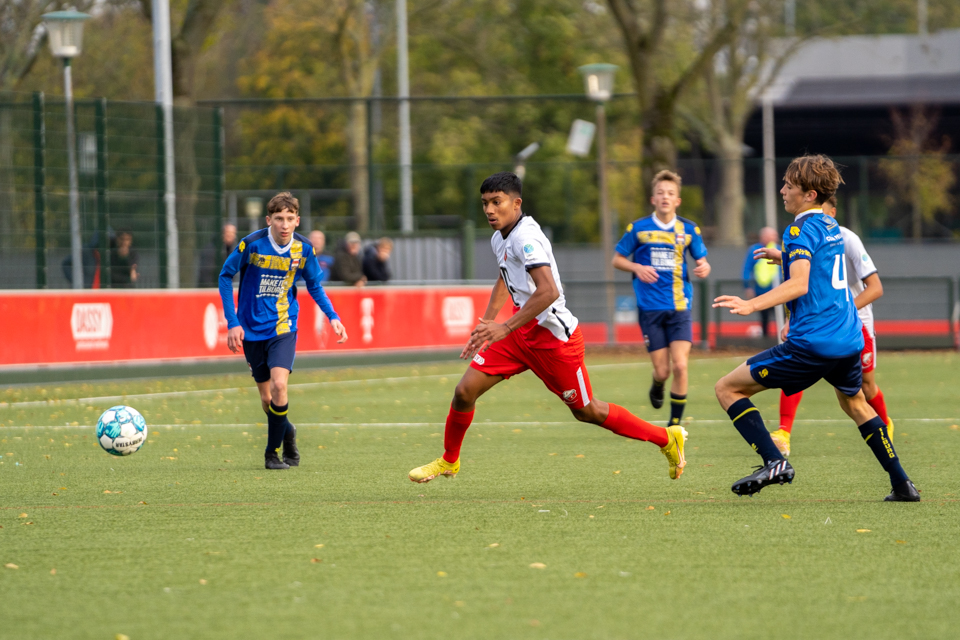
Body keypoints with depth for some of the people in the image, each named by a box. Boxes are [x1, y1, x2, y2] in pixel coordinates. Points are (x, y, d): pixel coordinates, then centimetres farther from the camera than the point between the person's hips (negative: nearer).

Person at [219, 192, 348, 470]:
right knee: (267, 397, 5)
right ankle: (287, 432, 37)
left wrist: (333, 316, -3)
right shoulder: (251, 245, -14)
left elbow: (314, 286, 10)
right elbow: (225, 276, -1)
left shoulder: (304, 249, -7)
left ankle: (272, 451, -4)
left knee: (279, 385, -21)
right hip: (252, 329, 0)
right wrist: (232, 322, -6)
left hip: (283, 326, 0)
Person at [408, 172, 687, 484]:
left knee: (587, 412, 5)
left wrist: (504, 329, -32)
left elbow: (548, 292, -34)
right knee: (465, 391, -2)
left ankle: (667, 438, 21)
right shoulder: (500, 239, 7)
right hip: (521, 332, 8)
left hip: (554, 337, -8)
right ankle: (449, 461, 20)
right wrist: (485, 325, 23)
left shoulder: (525, 238, -23)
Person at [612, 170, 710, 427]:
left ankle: (675, 424, 0)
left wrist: (704, 268, -11)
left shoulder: (689, 230, 5)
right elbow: (617, 259, 9)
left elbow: (702, 260, 13)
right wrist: (638, 268, -11)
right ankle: (657, 387, 36)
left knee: (680, 365, -13)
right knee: (662, 370, -2)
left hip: (679, 308, 1)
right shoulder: (638, 229, 1)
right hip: (650, 307, -1)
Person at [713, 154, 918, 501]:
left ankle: (774, 461, -17)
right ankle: (902, 485, 30)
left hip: (812, 342, -9)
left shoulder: (802, 229, -11)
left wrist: (752, 305, -36)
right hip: (849, 339, 9)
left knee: (728, 388, -4)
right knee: (855, 403, 33)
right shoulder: (830, 226, 17)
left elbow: (799, 284, -25)